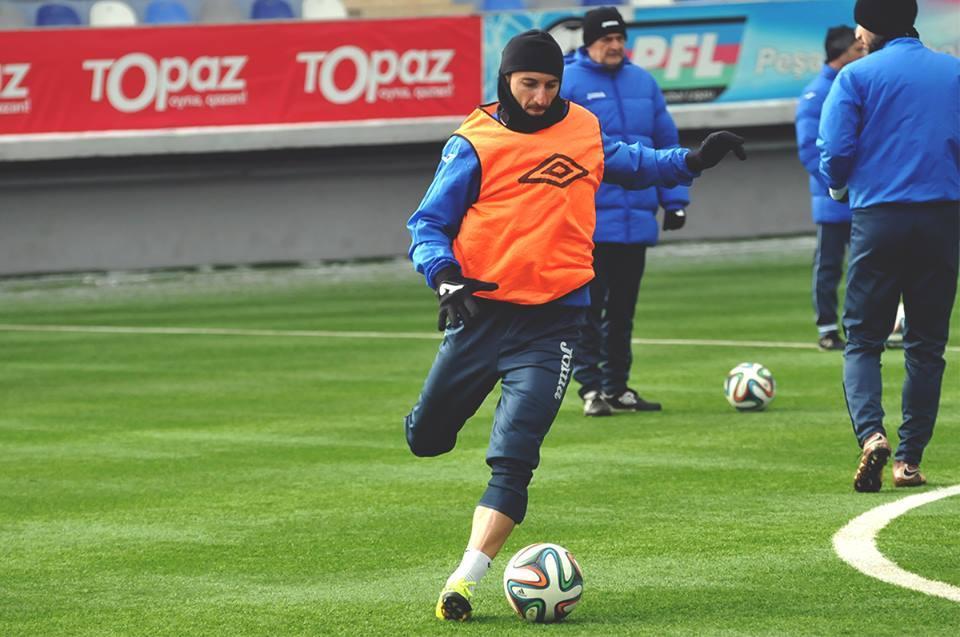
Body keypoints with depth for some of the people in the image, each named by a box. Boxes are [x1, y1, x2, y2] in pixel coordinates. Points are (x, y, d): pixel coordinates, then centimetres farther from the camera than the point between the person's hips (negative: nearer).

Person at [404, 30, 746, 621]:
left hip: (554, 318, 1)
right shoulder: (475, 144, -4)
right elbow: (429, 222, -4)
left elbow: (627, 161, 31)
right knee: (426, 438, 12)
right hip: (483, 309, -1)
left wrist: (691, 161, 24)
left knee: (514, 459, -13)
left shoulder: (583, 129, 9)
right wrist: (445, 274, -21)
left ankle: (466, 579, -15)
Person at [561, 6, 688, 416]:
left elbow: (667, 143, 17)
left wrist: (674, 199, 12)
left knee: (622, 309, 11)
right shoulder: (567, 84, -5)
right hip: (590, 223, -5)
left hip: (637, 221, 5)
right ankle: (591, 388, 0)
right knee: (588, 307, -4)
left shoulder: (643, 83, 12)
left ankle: (617, 388, 18)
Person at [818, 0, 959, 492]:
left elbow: (835, 151, -7)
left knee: (862, 340, 4)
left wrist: (839, 186, 15)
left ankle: (871, 433, -20)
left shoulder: (857, 77, -2)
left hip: (879, 219, -2)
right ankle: (909, 458, 6)